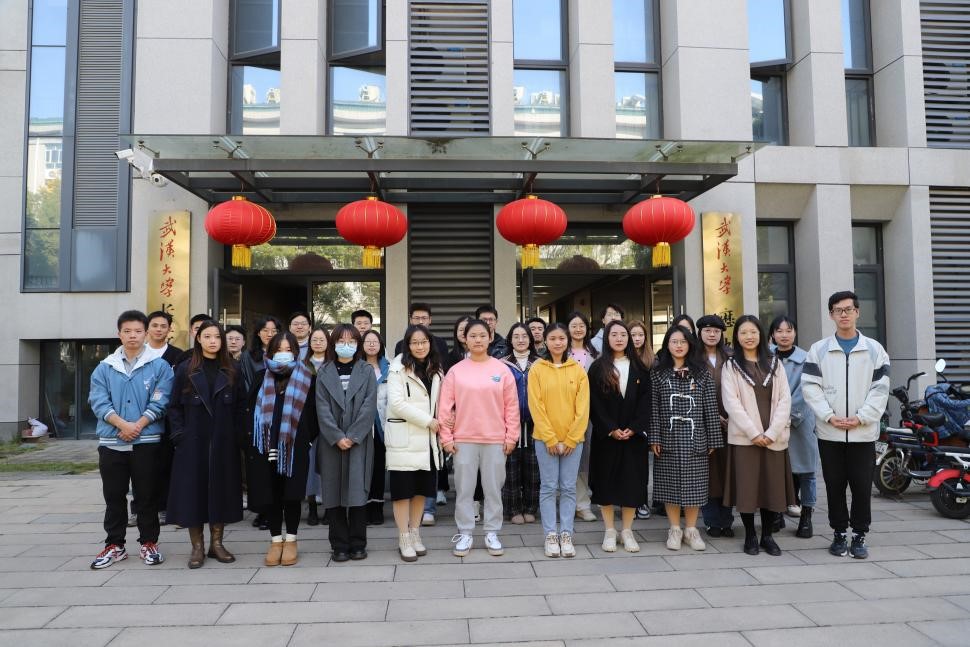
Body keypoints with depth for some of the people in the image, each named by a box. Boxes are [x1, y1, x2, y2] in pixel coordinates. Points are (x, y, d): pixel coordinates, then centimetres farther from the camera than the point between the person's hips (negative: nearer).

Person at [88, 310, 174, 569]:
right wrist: (122, 424, -15)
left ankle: (149, 543, 17)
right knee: (114, 496, 10)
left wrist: (138, 425, -15)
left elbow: (159, 402, -5)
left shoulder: (159, 366, 1)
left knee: (147, 496, 5)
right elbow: (99, 401, -1)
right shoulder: (105, 367, 8)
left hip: (146, 441, -2)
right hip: (111, 442, 2)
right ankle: (114, 545, 22)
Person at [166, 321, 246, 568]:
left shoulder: (231, 371, 7)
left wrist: (236, 434, -1)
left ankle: (216, 543, 17)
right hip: (193, 443, -1)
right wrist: (180, 435, -6)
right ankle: (197, 546, 12)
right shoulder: (185, 370, 2)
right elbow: (174, 406, 3)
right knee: (193, 491, 1)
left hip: (224, 444, 1)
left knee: (221, 490, 5)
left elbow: (240, 406, 8)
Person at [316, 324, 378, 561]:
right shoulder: (324, 373, 9)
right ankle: (339, 546, 11)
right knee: (334, 493, 2)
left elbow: (369, 406, -3)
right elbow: (323, 408, 0)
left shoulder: (366, 371, 6)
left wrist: (352, 436, -11)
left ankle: (358, 544, 8)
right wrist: (337, 437, -11)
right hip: (331, 442, 1)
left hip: (359, 441, -1)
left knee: (357, 492, -3)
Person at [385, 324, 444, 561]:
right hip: (403, 438, -5)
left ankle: (415, 534, 24)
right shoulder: (399, 368, -6)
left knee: (422, 488, 11)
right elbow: (397, 403, -15)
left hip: (427, 438, 5)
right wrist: (428, 421, -14)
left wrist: (440, 423, -3)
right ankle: (404, 539, 11)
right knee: (403, 489, 0)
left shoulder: (435, 369, 12)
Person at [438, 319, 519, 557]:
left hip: (495, 440, 0)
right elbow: (445, 406, 1)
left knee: (493, 488, 8)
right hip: (463, 440, 0)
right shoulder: (456, 370, 1)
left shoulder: (501, 370, 1)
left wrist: (511, 436, -1)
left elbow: (512, 406, 2)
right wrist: (446, 437, -3)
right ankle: (464, 534, 19)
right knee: (464, 489, 7)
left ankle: (492, 533, 21)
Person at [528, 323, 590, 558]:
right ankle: (550, 535, 13)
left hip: (573, 439, 2)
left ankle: (566, 534, 16)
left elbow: (583, 408, 0)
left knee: (569, 488, 7)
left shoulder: (578, 370, 3)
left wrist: (571, 439, -7)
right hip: (545, 439, -1)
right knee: (548, 487, 4)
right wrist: (551, 439, -10)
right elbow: (536, 407, -6)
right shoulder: (537, 369, -2)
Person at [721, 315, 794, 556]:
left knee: (773, 486, 4)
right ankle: (750, 536, 13)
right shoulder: (731, 366, 3)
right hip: (744, 437, -2)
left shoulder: (774, 363, 10)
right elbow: (731, 403, -5)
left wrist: (772, 432, -8)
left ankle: (767, 535, 18)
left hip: (773, 437, 2)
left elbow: (784, 400, 3)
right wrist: (754, 432, -13)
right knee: (747, 486, 0)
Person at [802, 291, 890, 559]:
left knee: (862, 486, 3)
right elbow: (810, 387, -1)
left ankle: (859, 535, 17)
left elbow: (880, 389, 0)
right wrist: (829, 416, -12)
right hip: (829, 433, 0)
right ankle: (839, 533, 20)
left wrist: (860, 418, -10)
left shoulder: (874, 349, 5)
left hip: (863, 432, 0)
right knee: (835, 486, 7)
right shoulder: (818, 350, 4)